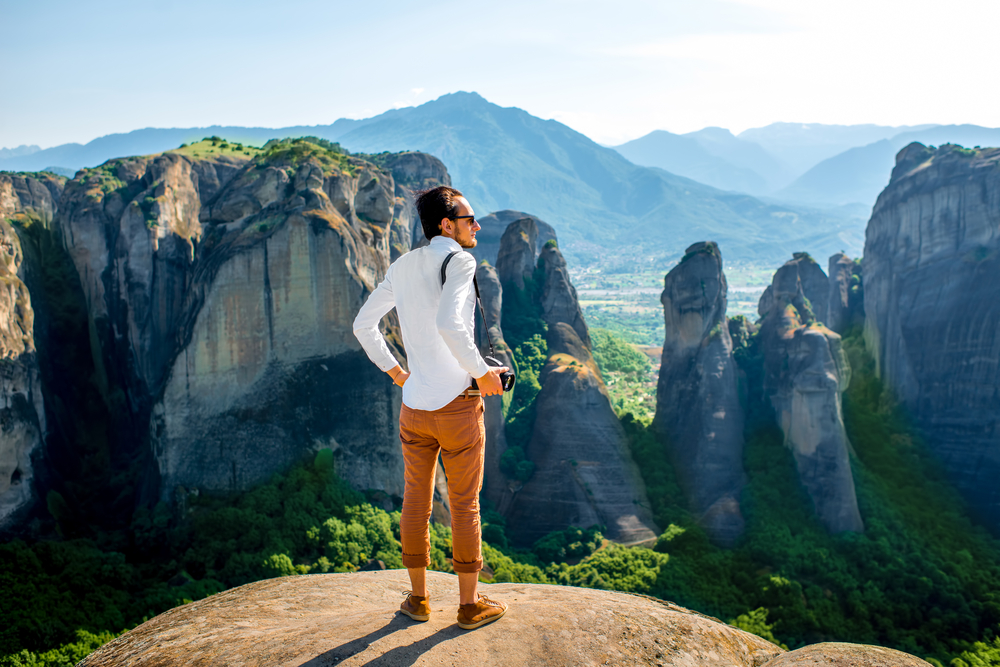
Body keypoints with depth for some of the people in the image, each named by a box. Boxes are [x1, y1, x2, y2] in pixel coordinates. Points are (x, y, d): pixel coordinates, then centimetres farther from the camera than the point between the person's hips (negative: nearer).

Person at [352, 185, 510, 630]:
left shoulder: (403, 266, 8)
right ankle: (470, 605, 19)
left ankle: (418, 598, 28)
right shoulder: (458, 261, -13)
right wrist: (482, 372, -18)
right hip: (458, 406, -6)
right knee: (464, 507, 7)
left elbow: (363, 324, 12)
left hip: (413, 405, 6)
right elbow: (449, 324, -30)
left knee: (415, 503, 15)